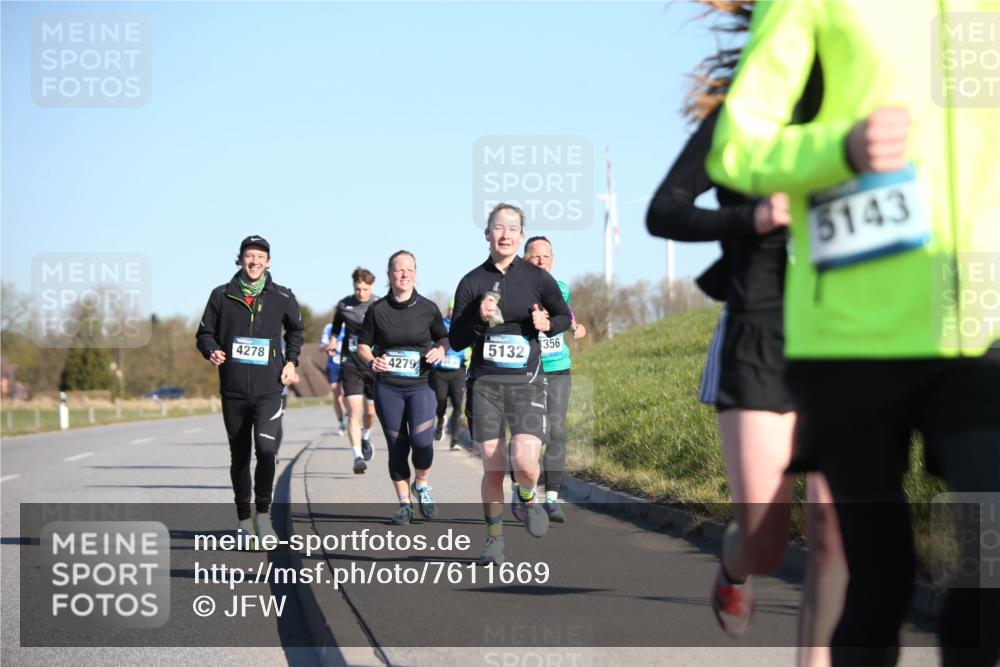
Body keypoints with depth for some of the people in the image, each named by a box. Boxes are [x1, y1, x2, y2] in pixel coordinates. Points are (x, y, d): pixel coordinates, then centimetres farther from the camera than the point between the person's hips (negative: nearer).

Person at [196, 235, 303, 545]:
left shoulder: (282, 297, 3)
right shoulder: (222, 296, 2)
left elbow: (295, 330, 21)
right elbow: (205, 333, 10)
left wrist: (291, 361, 10)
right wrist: (212, 351, -11)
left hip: (269, 390, -2)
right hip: (233, 391, 2)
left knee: (266, 448, -21)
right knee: (239, 457, 9)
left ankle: (263, 513, -2)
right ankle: (244, 518, 25)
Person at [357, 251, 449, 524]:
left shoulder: (428, 309, 2)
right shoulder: (377, 310, 1)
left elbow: (443, 337, 17)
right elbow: (363, 345, 8)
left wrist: (439, 350, -4)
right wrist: (371, 361, -12)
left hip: (420, 386, -1)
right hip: (387, 388, 1)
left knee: (421, 441, -18)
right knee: (397, 447, 3)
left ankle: (422, 485, 11)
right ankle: (404, 503, 17)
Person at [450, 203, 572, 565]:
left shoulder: (536, 278, 2)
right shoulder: (472, 282, 3)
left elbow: (564, 316, 17)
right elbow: (456, 341, 4)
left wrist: (548, 324, -5)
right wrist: (480, 319, -14)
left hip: (526, 382, -1)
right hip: (484, 382, 1)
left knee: (524, 461, -17)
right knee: (492, 467, -1)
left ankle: (528, 496, 17)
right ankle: (494, 538, 17)